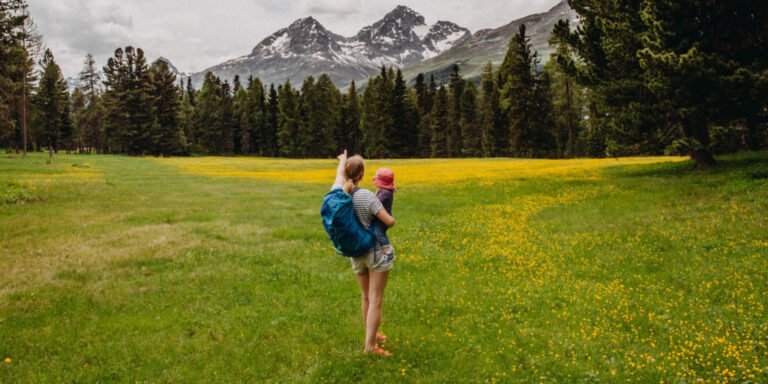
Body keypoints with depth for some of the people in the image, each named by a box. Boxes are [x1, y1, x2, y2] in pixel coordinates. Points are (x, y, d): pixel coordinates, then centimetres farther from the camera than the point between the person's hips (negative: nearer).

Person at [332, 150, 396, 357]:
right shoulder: (366, 196, -22)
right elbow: (389, 222, -20)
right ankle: (370, 345, 3)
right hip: (376, 251, -6)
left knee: (366, 297, 22)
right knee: (375, 301, 1)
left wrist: (343, 160, 38)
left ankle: (372, 335, 36)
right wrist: (390, 217, 4)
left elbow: (340, 174, 18)